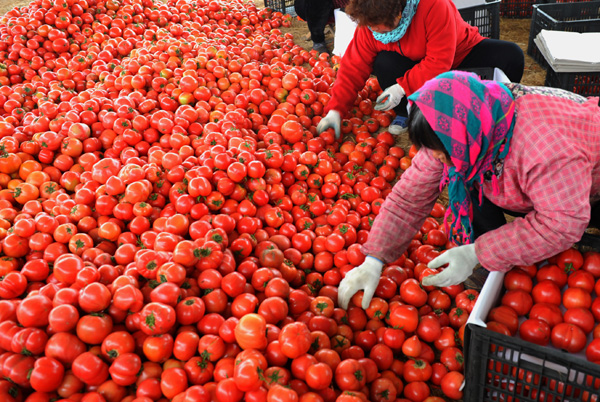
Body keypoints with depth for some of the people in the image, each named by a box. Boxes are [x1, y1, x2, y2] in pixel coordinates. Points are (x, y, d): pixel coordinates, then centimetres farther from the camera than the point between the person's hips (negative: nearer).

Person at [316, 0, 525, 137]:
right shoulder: (369, 25, -20)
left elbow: (440, 61, -35)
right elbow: (353, 68, -17)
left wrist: (403, 87, -38)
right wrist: (335, 110, -25)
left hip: (461, 53, -2)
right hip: (416, 65, 3)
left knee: (511, 56, -27)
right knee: (384, 63, -29)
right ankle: (405, 113, -5)